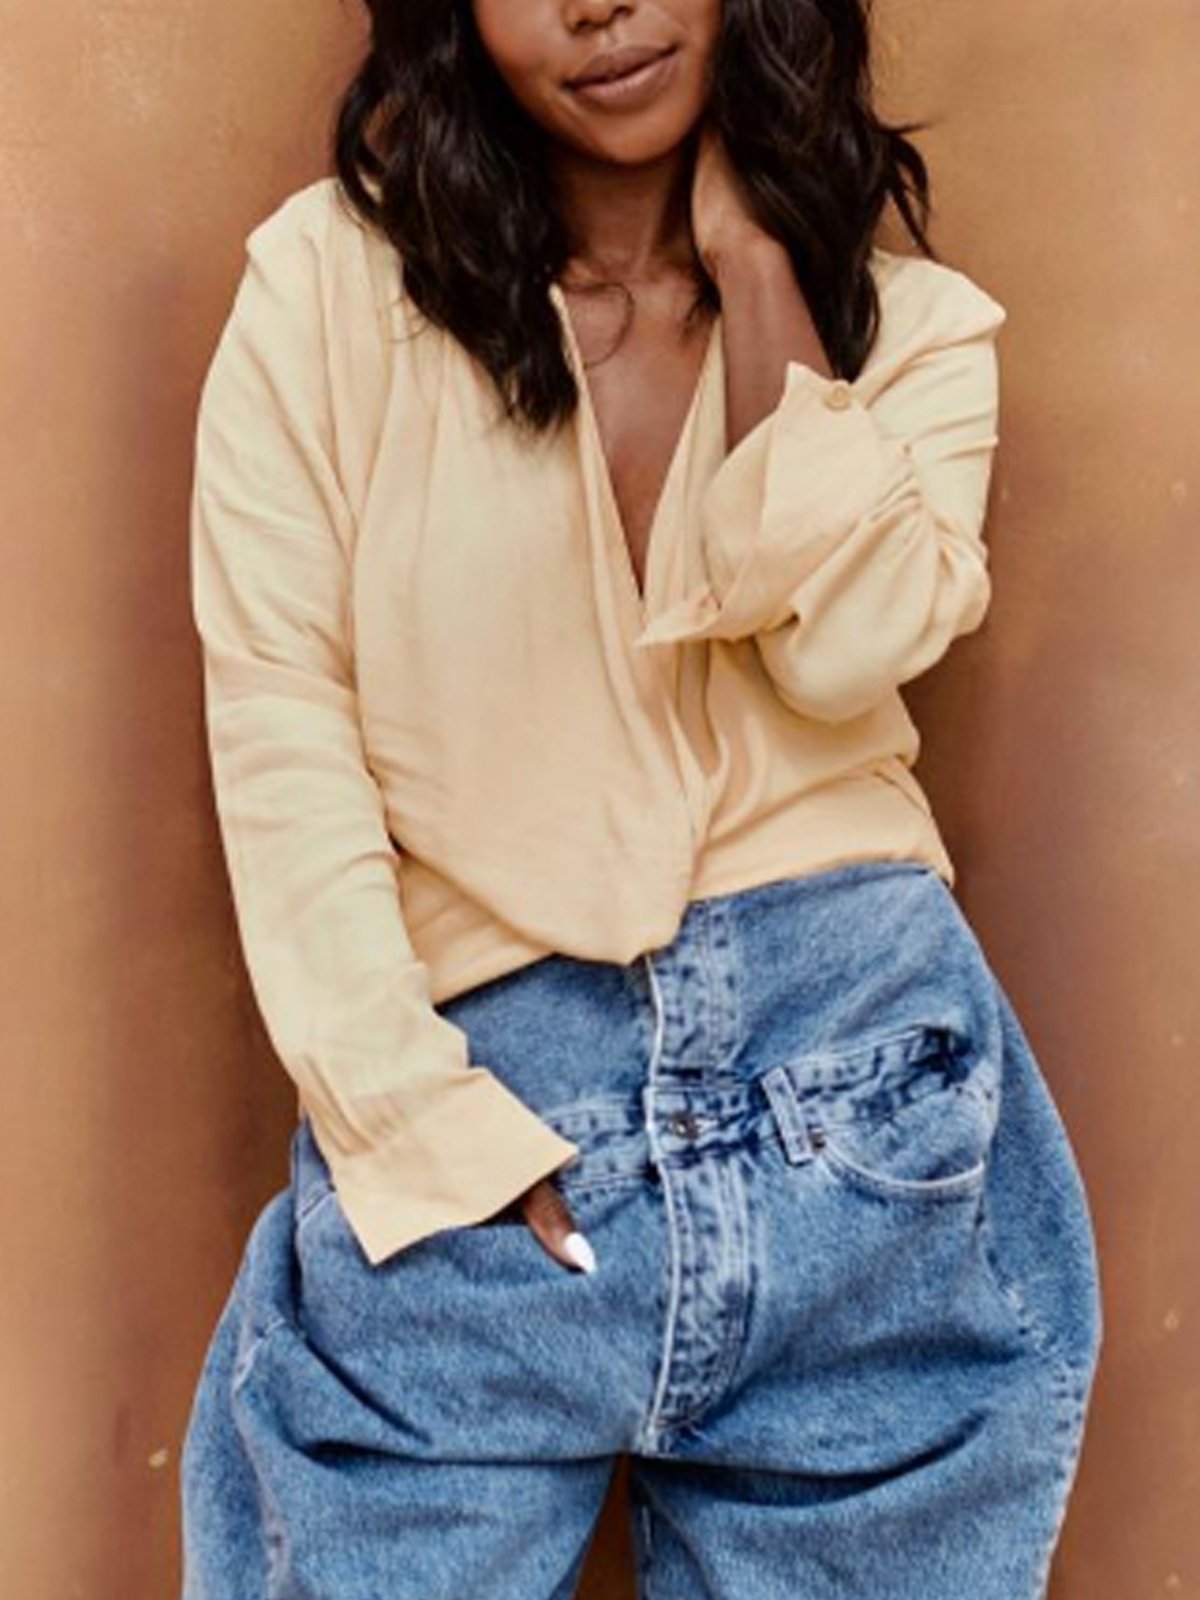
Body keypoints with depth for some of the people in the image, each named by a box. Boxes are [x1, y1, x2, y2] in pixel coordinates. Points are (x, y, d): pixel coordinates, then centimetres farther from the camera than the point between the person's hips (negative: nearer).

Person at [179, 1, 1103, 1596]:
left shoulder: (914, 321, 8)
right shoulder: (331, 278, 2)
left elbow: (850, 647, -10)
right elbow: (279, 737, -4)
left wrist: (755, 263, -5)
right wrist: (422, 1128, -11)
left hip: (867, 1103, 2)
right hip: (473, 1089, -1)